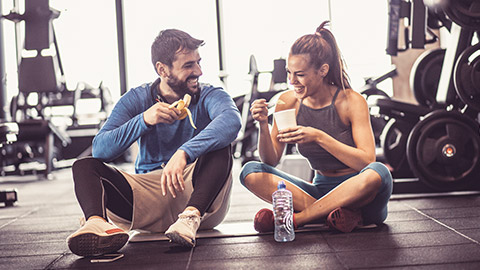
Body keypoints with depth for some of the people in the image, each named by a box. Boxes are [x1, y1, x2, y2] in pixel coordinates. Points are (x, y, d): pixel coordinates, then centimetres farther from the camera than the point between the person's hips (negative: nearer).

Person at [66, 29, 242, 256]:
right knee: (84, 165, -14)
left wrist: (185, 154, -41)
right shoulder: (136, 99, 6)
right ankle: (97, 222, -44)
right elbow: (100, 149, -7)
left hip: (197, 193, -2)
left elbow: (231, 120, -26)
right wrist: (144, 120, -21)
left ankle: (191, 216, -45)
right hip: (146, 195, 2)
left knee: (219, 147, -26)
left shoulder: (209, 96, 1)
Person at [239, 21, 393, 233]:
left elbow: (367, 161, -22)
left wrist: (319, 137, -30)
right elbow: (271, 161, -2)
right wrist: (264, 126, -21)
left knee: (377, 172, -38)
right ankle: (335, 213, -26)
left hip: (359, 194, -3)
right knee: (250, 172, -14)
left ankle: (295, 218, -26)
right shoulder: (288, 101, -3)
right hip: (321, 189, 4)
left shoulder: (351, 101, -13)